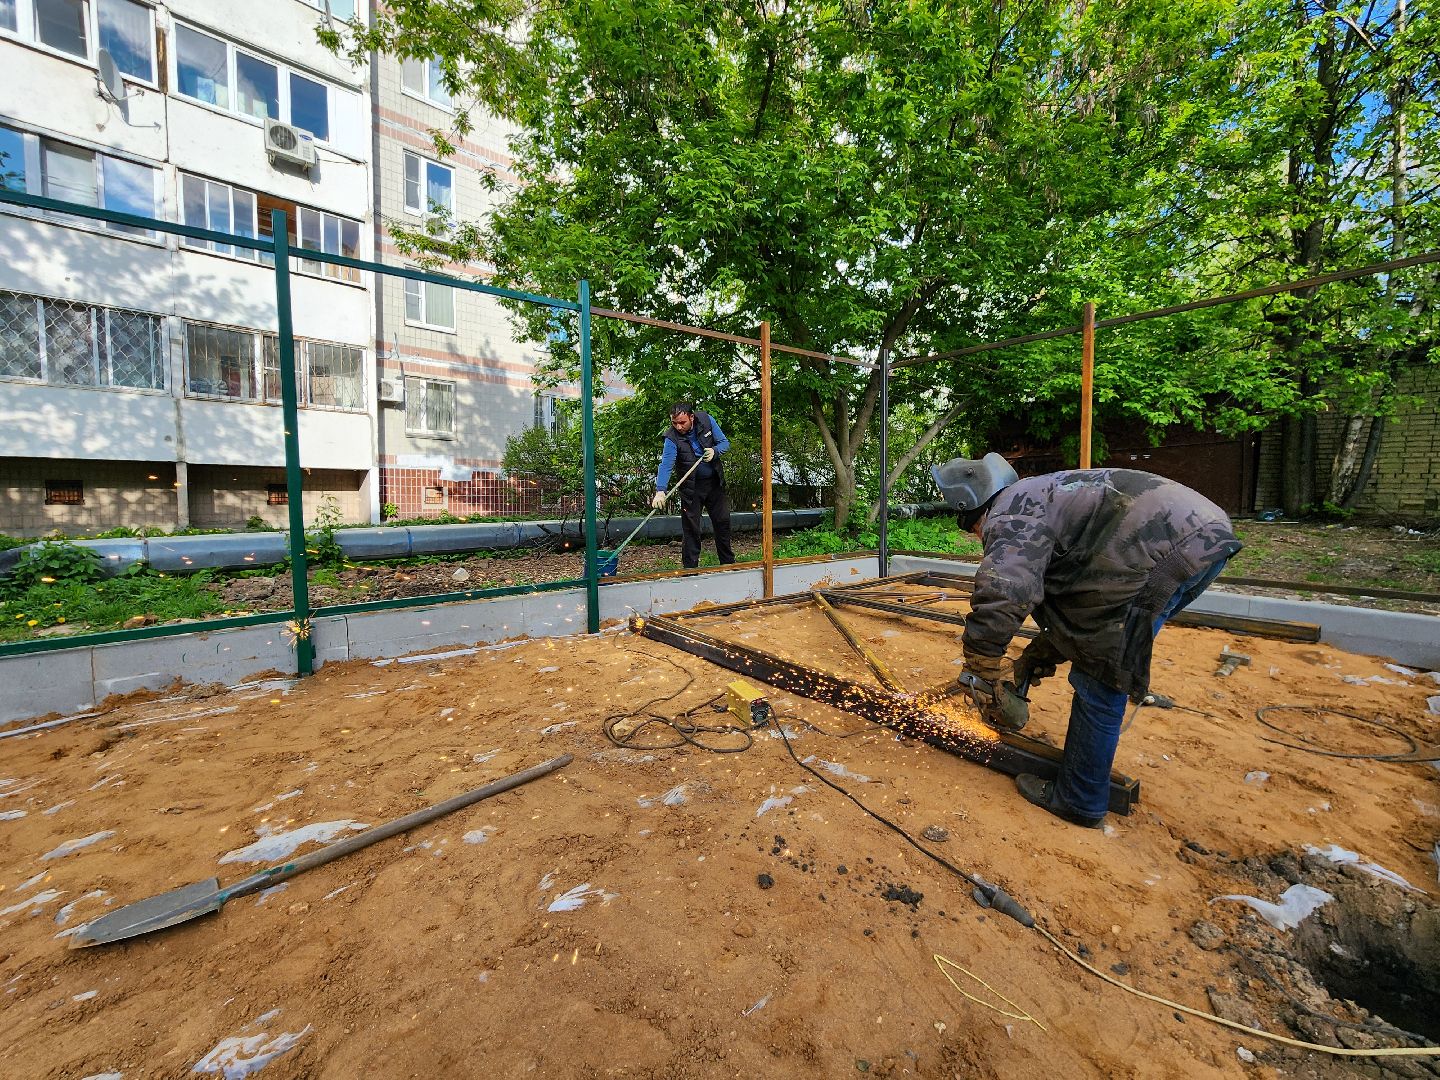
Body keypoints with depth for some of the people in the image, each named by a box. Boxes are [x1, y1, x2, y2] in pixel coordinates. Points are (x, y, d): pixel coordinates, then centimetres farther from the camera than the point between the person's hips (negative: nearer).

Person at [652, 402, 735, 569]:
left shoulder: (706, 420, -11)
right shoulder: (671, 437, -21)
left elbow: (725, 442, -3)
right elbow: (666, 465, -32)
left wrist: (714, 451, -25)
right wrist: (660, 490, -46)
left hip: (714, 481, 4)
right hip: (691, 486, -3)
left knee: (723, 521, 11)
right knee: (690, 527, -2)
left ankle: (728, 562, 28)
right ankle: (690, 567, 11)